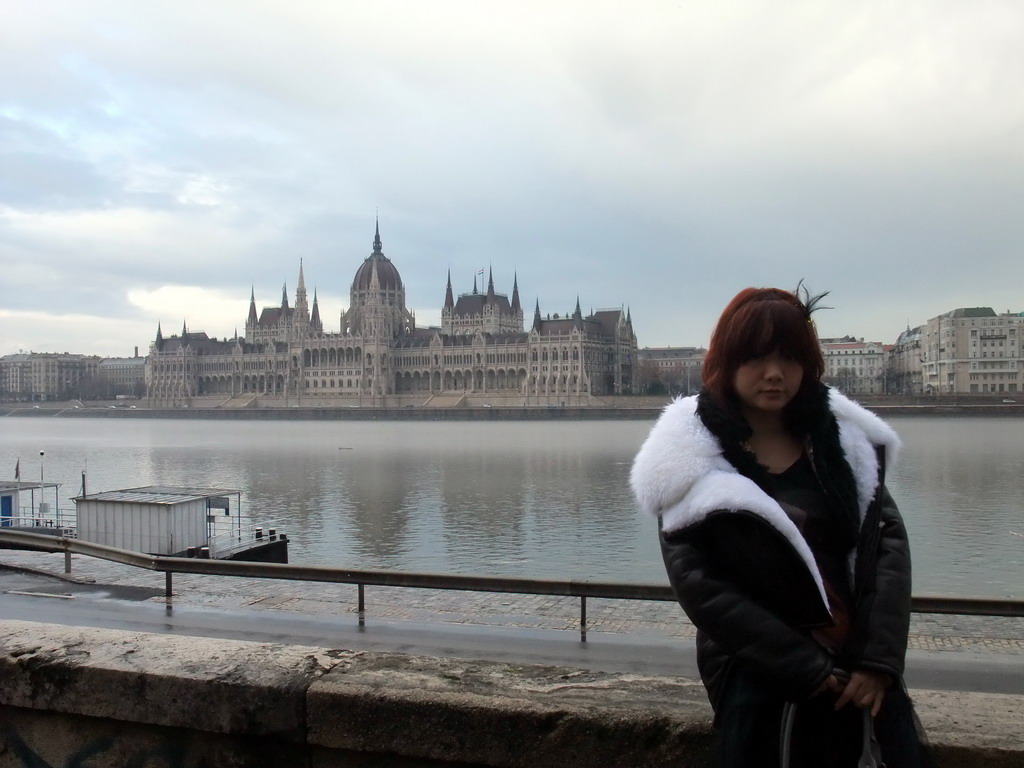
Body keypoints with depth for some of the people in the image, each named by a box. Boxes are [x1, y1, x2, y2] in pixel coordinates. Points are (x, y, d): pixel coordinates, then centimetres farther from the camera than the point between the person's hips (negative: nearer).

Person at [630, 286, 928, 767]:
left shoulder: (843, 437, 3)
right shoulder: (693, 459, -9)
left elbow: (887, 541, -1)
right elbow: (699, 586, -13)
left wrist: (878, 659, -12)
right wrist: (808, 669, -13)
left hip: (858, 668, 4)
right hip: (758, 678, -3)